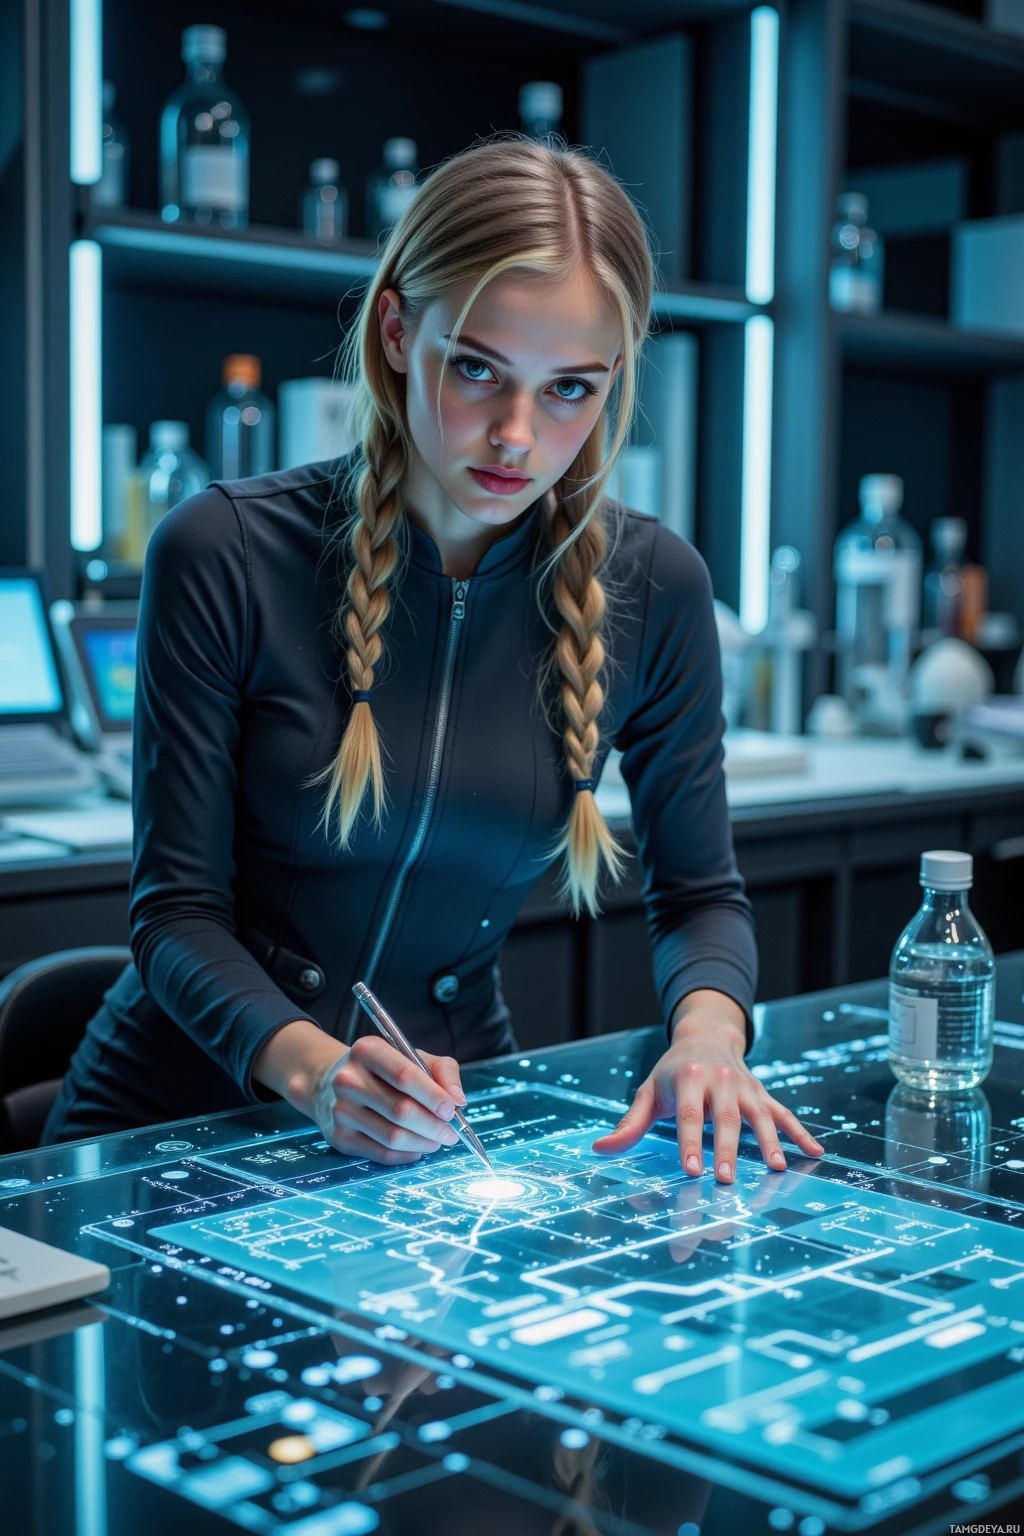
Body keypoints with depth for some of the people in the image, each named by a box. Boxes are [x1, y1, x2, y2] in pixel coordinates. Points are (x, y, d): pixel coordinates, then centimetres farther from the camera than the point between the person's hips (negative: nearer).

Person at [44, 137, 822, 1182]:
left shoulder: (653, 589, -4)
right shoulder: (224, 555, -12)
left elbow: (700, 894, 6)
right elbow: (177, 909, -9)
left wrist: (707, 1031, -16)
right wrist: (313, 1071, -27)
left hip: (440, 1122, 2)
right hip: (188, 1112, -1)